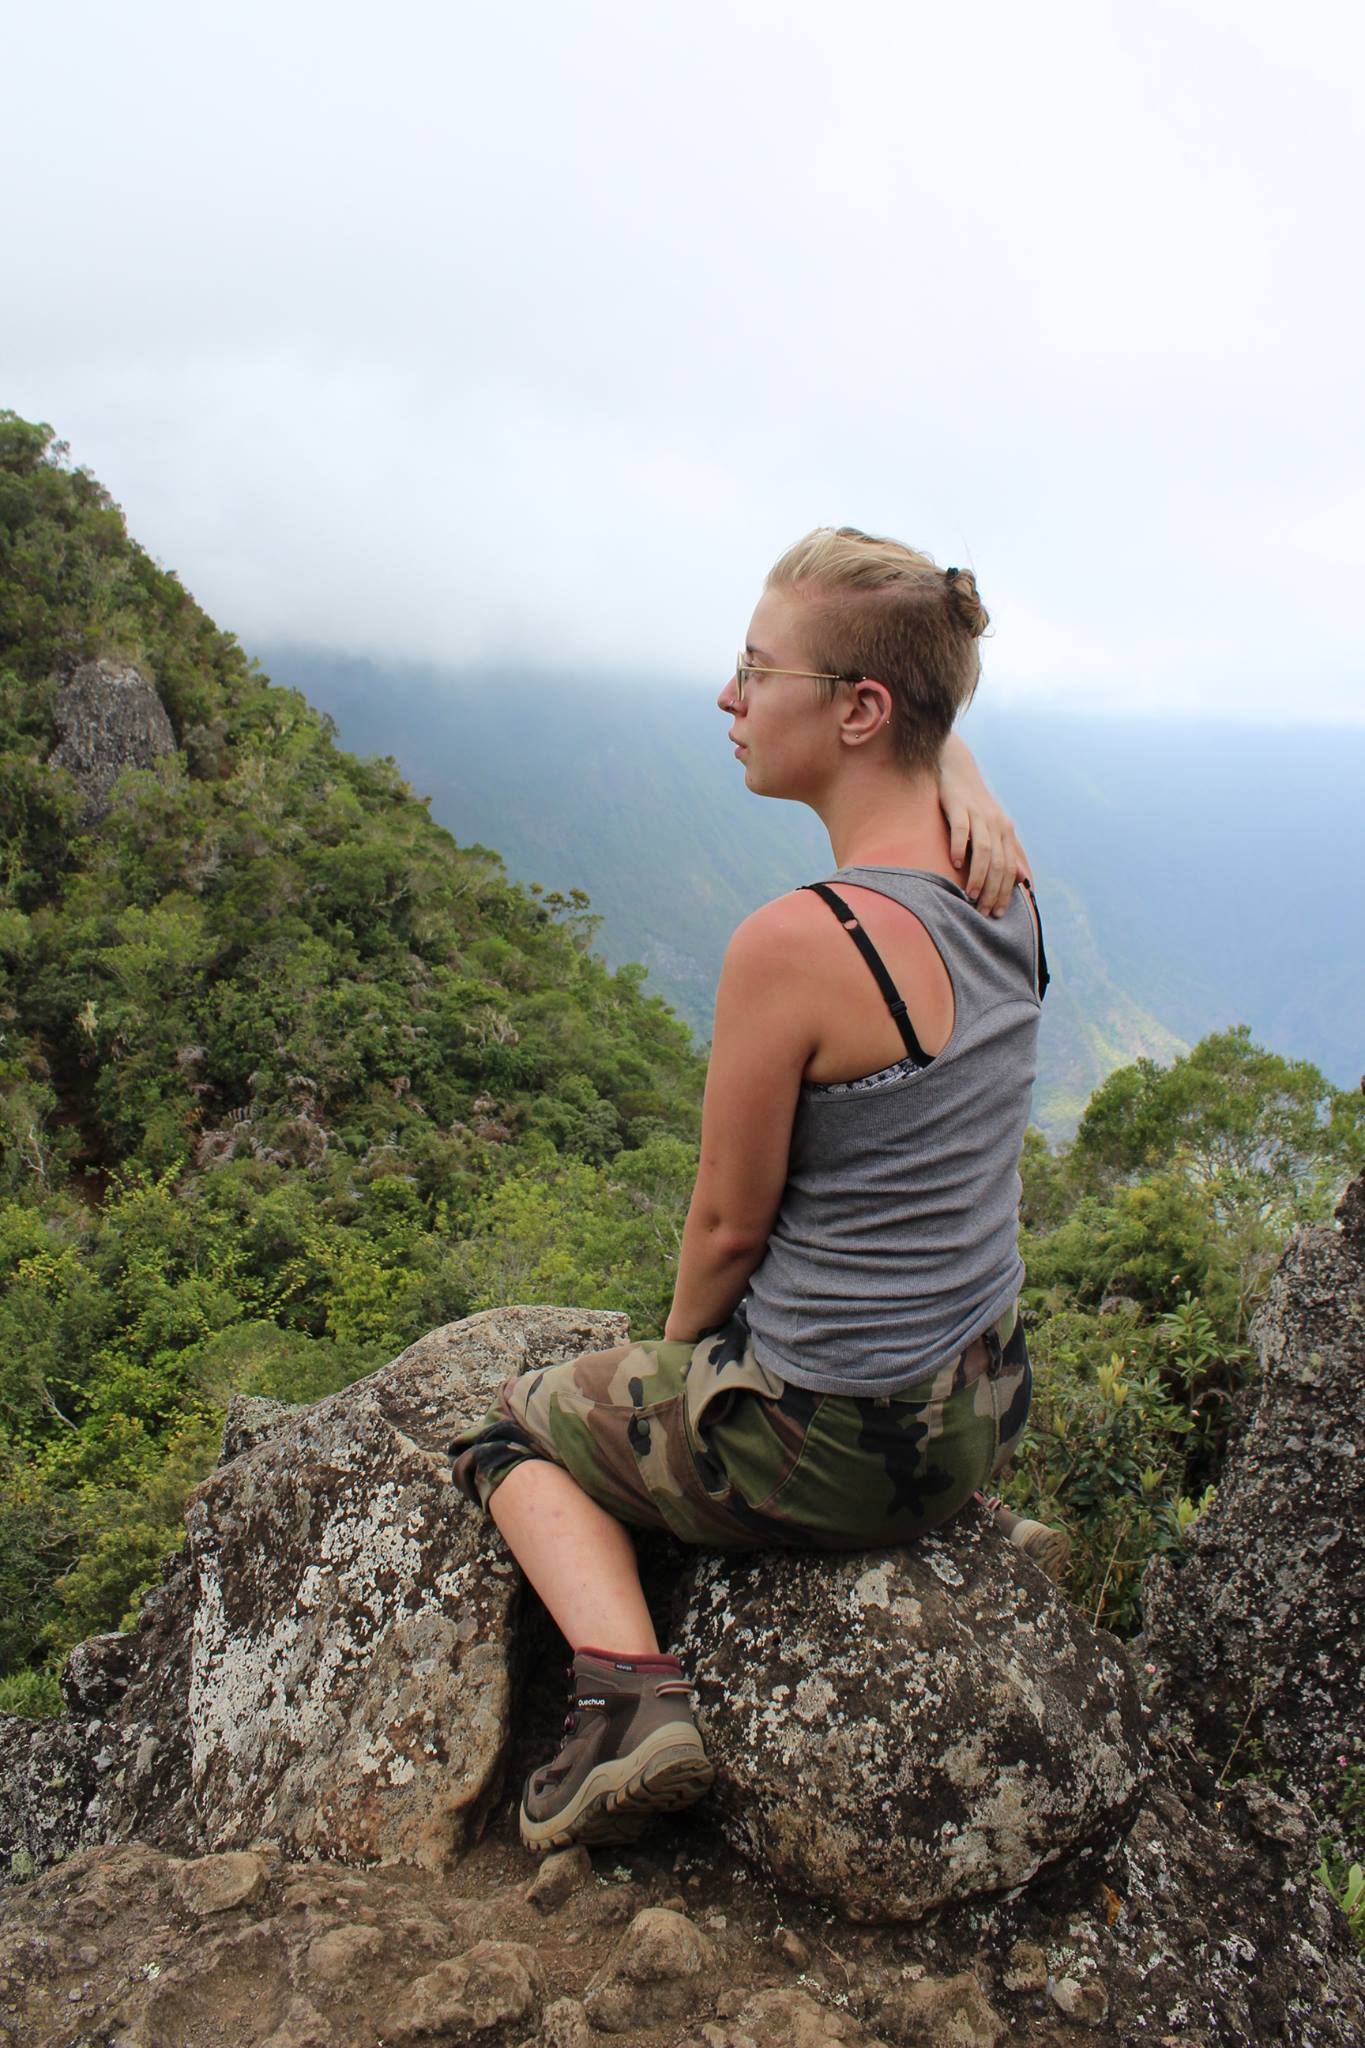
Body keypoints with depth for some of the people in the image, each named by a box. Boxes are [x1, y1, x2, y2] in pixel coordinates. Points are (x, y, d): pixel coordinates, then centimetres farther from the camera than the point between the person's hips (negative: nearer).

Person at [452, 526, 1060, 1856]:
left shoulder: (792, 946, -28)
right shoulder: (1001, 885, -8)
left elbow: (727, 1224, -16)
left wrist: (675, 1349, 3)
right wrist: (961, 778, -7)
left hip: (831, 1444, -7)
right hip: (983, 1403, 7)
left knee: (515, 1431, 18)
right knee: (735, 1347, 39)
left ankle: (629, 1692, 0)